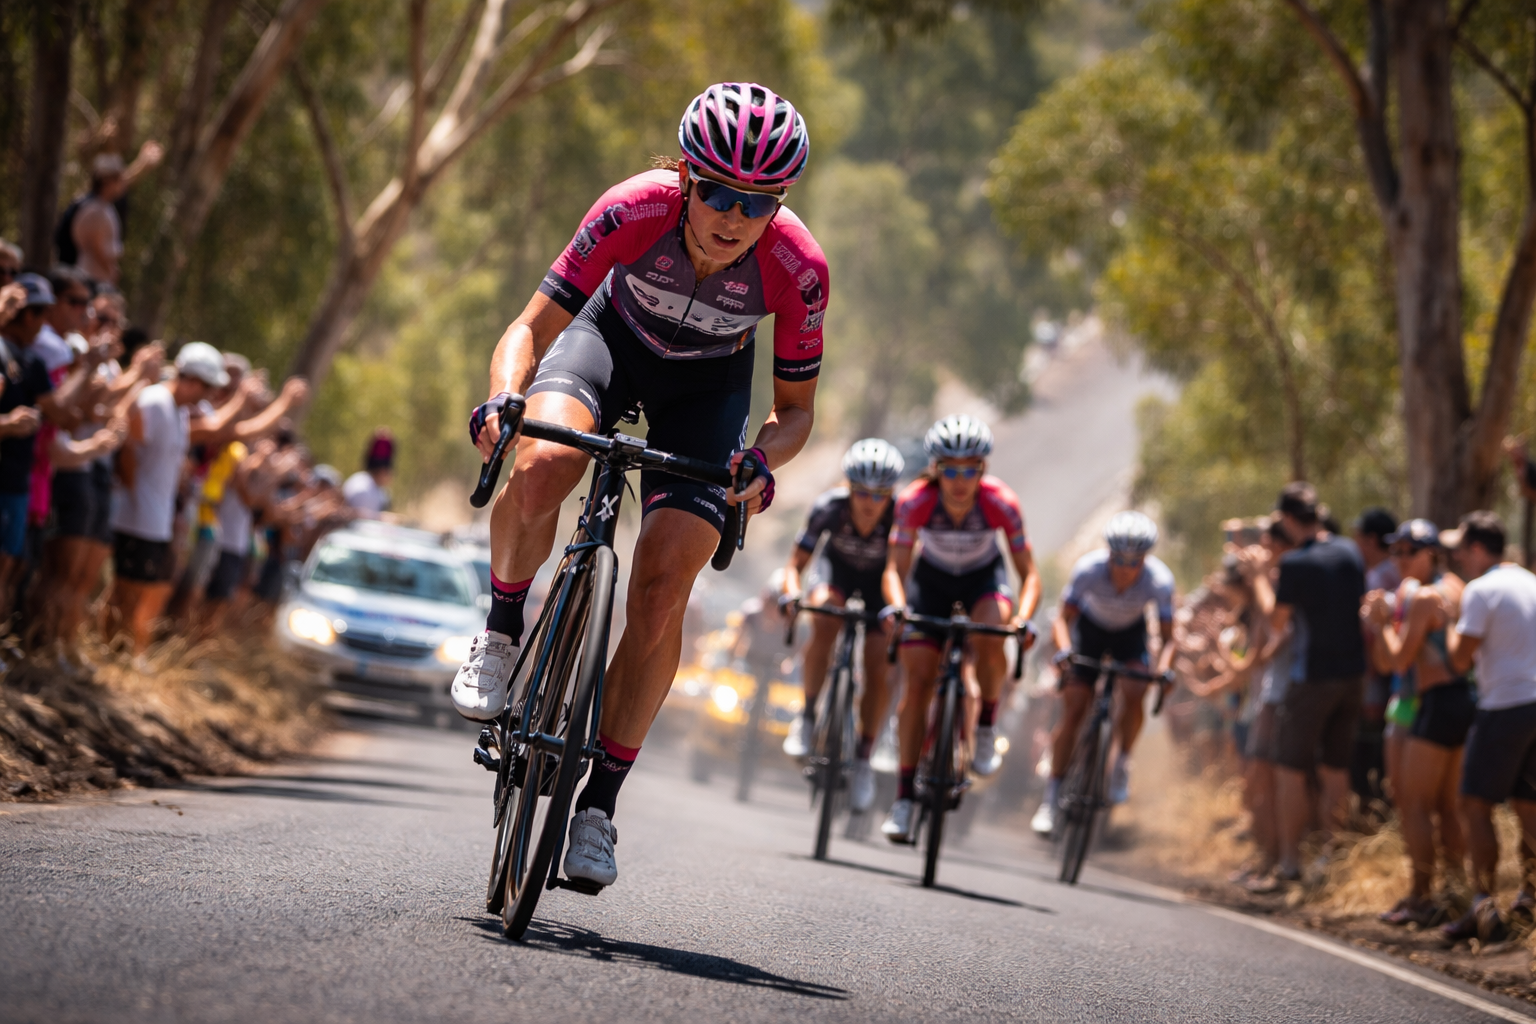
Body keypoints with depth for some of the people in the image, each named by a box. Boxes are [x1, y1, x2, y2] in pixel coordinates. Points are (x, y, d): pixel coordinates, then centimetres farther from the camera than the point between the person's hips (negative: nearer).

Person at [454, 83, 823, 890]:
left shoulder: (797, 268, -30)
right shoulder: (635, 211, -33)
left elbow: (796, 406, -15)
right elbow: (533, 327, -25)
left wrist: (762, 459, -36)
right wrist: (502, 400, -44)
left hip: (707, 385, 0)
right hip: (615, 336, 0)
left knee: (662, 587, -15)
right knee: (538, 466, -34)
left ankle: (598, 800, -3)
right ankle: (500, 634, -7)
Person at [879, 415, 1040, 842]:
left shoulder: (1001, 503, -30)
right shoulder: (915, 502, -29)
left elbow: (1029, 574, -24)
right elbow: (895, 569, -25)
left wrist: (1023, 618, -42)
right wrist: (896, 606, -46)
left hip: (984, 577, -1)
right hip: (931, 577, 1)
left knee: (989, 634, -34)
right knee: (918, 681, -10)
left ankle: (987, 725, -8)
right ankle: (905, 796, -3)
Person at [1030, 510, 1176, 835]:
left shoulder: (1159, 580, -33)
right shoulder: (1089, 568, -34)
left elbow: (1168, 638, -27)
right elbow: (1062, 619, -30)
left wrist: (1164, 668, -46)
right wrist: (1065, 651, -49)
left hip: (1131, 634, 0)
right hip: (1090, 629, 0)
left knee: (1134, 694, -25)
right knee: (1072, 711, -8)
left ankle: (1122, 762, 4)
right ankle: (1051, 799, 1)